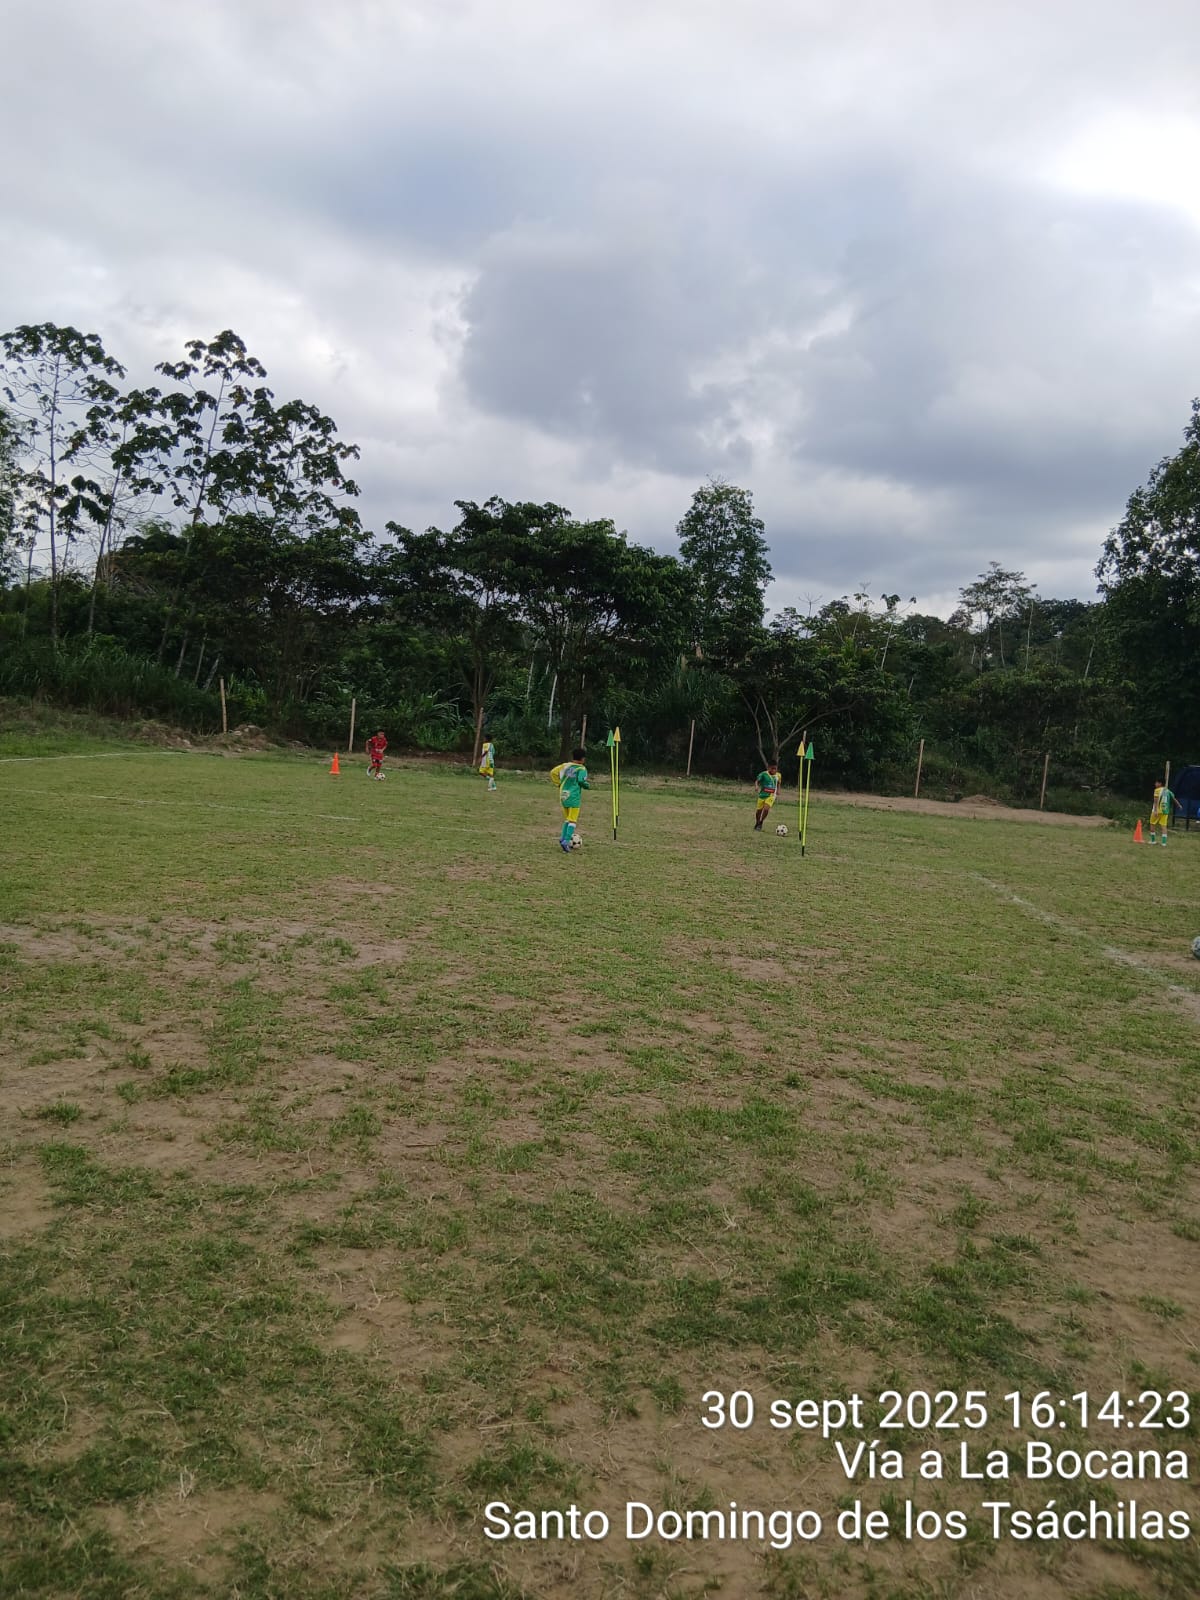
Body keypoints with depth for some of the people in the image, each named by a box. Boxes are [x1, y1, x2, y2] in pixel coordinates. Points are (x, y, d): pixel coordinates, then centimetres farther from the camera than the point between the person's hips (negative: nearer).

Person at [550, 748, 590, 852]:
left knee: (567, 818, 19)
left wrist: (559, 784, 11)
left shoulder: (565, 765, 9)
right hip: (573, 796, -6)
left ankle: (563, 838, 9)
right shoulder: (581, 769, -6)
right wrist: (587, 785, 1)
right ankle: (566, 841, -13)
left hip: (563, 796, 6)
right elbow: (581, 780, -19)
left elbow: (553, 773, 5)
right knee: (573, 820, -3)